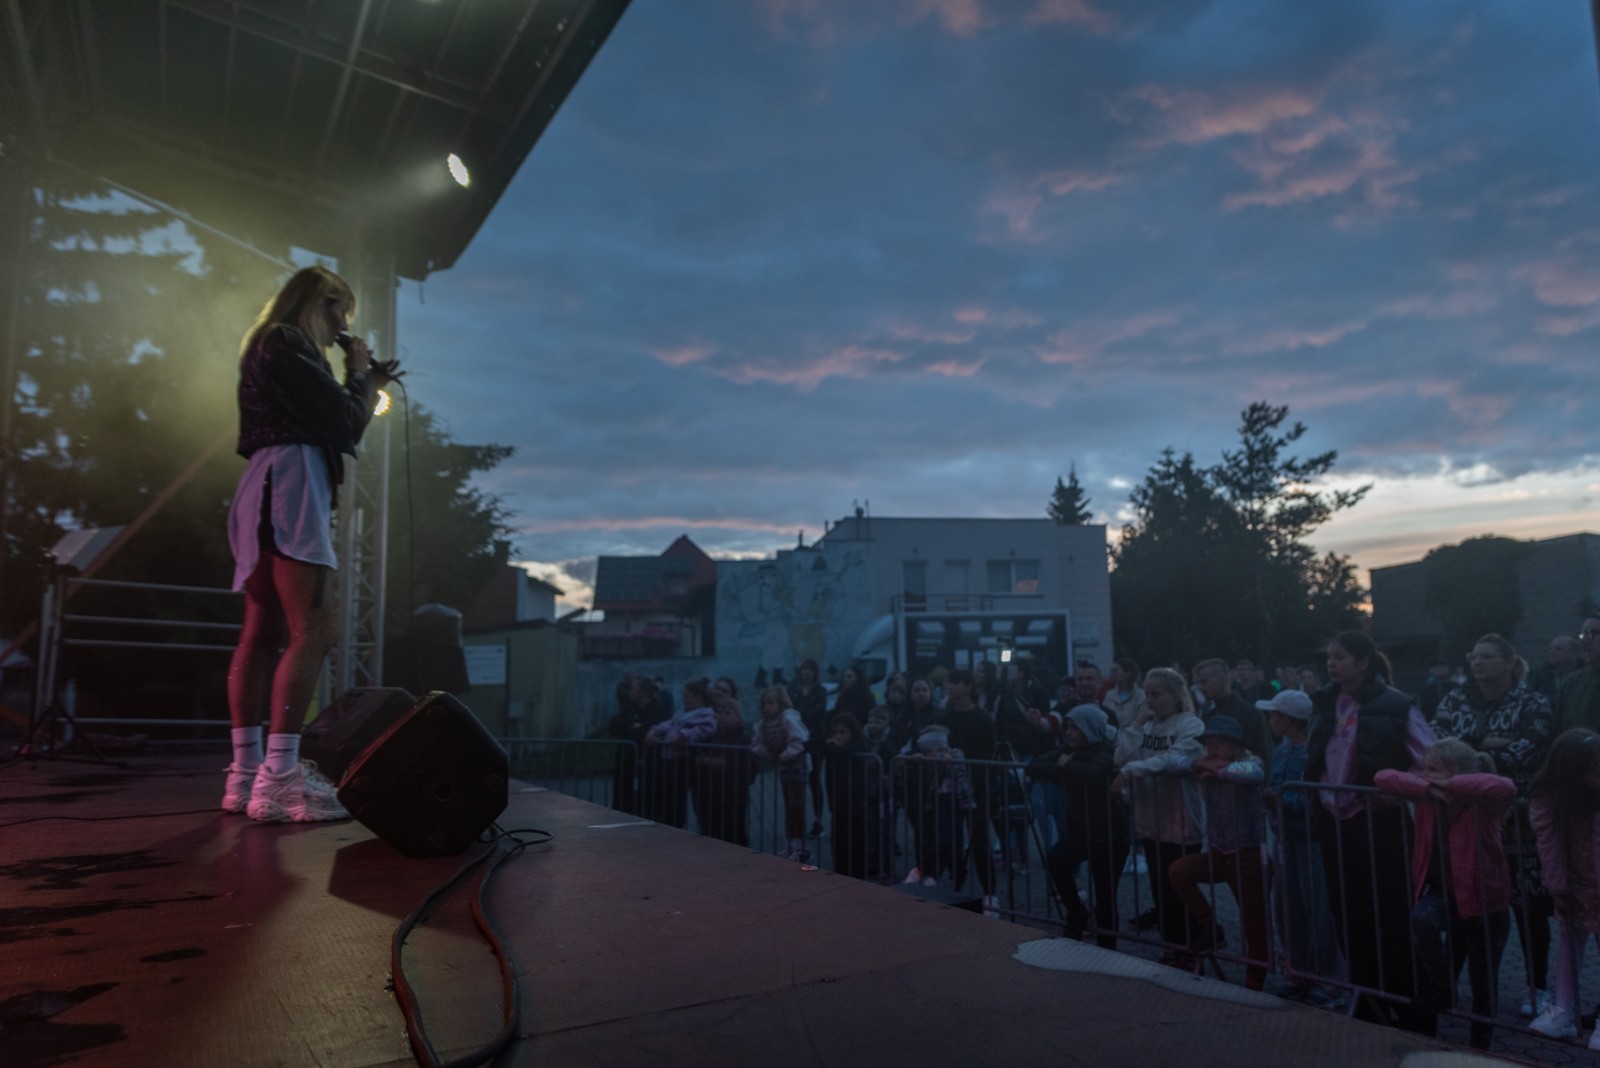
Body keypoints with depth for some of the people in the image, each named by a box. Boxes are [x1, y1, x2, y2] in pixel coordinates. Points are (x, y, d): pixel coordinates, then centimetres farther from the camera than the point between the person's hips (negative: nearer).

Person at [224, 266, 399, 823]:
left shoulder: (275, 348, 27)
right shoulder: (287, 344, -4)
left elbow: (326, 421, 25)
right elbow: (344, 425, -9)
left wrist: (367, 387, 22)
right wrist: (359, 375, 7)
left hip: (274, 489, 11)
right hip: (291, 484, -11)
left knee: (264, 636, 5)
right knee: (312, 632, -17)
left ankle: (247, 774, 5)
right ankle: (278, 781, -22)